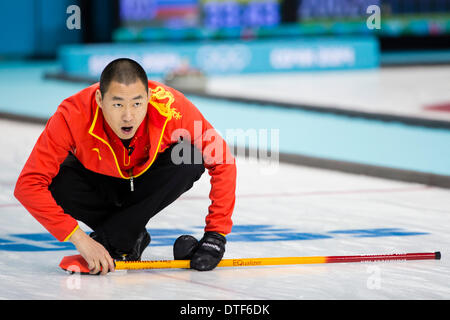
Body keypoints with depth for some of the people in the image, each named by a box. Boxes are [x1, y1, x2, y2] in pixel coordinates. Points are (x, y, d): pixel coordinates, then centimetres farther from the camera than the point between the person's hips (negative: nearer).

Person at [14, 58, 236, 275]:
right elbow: (28, 184, -36)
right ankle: (133, 237, -7)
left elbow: (222, 162, -23)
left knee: (191, 158, -30)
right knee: (58, 182, -32)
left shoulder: (172, 107, -34)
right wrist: (79, 238, -42)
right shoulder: (73, 116, -36)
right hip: (98, 180, -1)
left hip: (147, 181, 1)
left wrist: (215, 234, -27)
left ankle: (111, 239, -19)